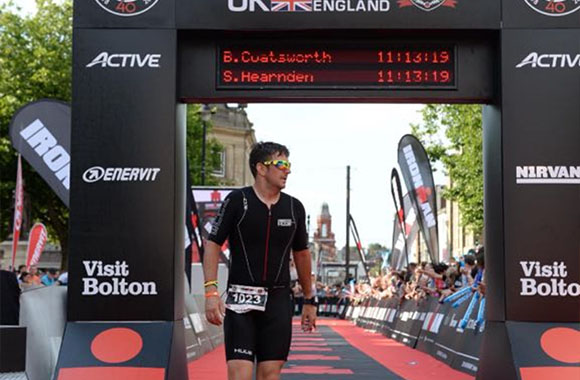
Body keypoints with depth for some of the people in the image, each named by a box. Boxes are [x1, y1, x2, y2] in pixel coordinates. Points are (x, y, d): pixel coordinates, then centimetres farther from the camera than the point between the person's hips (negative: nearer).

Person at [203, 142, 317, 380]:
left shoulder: (294, 207, 8)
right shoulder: (237, 200, -4)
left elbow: (301, 254, 18)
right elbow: (213, 244, -5)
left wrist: (309, 300, 20)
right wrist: (211, 291, -15)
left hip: (278, 300, 4)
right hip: (240, 298, -3)